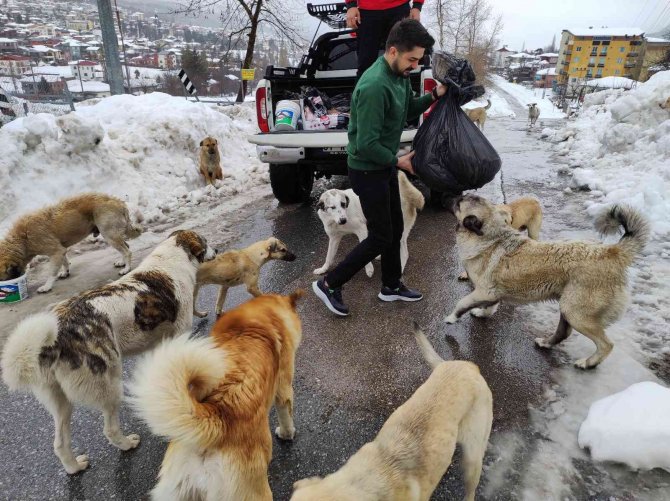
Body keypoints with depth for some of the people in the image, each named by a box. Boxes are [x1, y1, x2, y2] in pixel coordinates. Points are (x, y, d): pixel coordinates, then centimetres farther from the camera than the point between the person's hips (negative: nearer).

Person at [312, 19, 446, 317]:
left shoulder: (400, 74, 3)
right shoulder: (375, 86, -27)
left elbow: (409, 110, 20)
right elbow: (366, 144, -28)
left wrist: (434, 95, 3)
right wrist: (398, 161, -14)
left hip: (385, 166, 9)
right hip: (368, 170, -9)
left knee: (395, 229, 16)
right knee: (380, 237, -2)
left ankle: (391, 286, 33)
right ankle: (329, 284, 11)